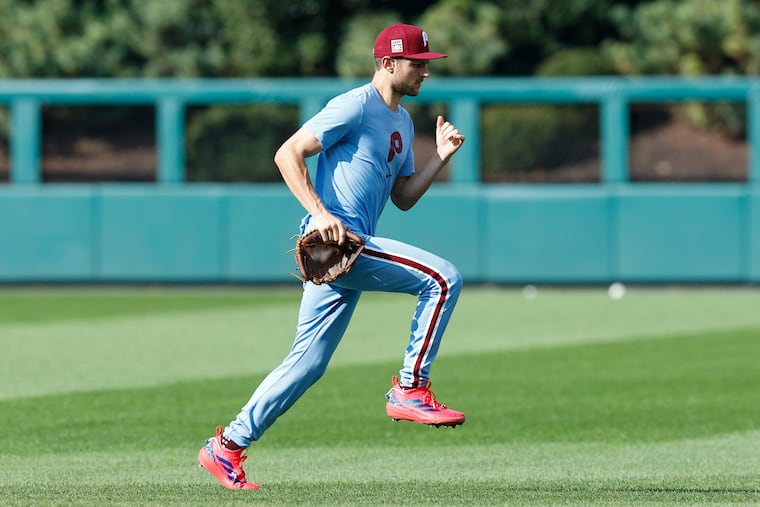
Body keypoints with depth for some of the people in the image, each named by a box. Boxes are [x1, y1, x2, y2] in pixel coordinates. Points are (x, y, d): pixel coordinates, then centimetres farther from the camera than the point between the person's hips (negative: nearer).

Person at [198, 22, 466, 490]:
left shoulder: (403, 123, 21)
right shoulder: (356, 106, -8)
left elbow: (403, 198, 23)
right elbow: (288, 153, -14)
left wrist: (441, 157, 10)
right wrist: (320, 214, -24)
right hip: (332, 241, -10)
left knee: (308, 363, 9)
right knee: (443, 278, -18)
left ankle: (228, 446, 14)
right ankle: (411, 390, -12)